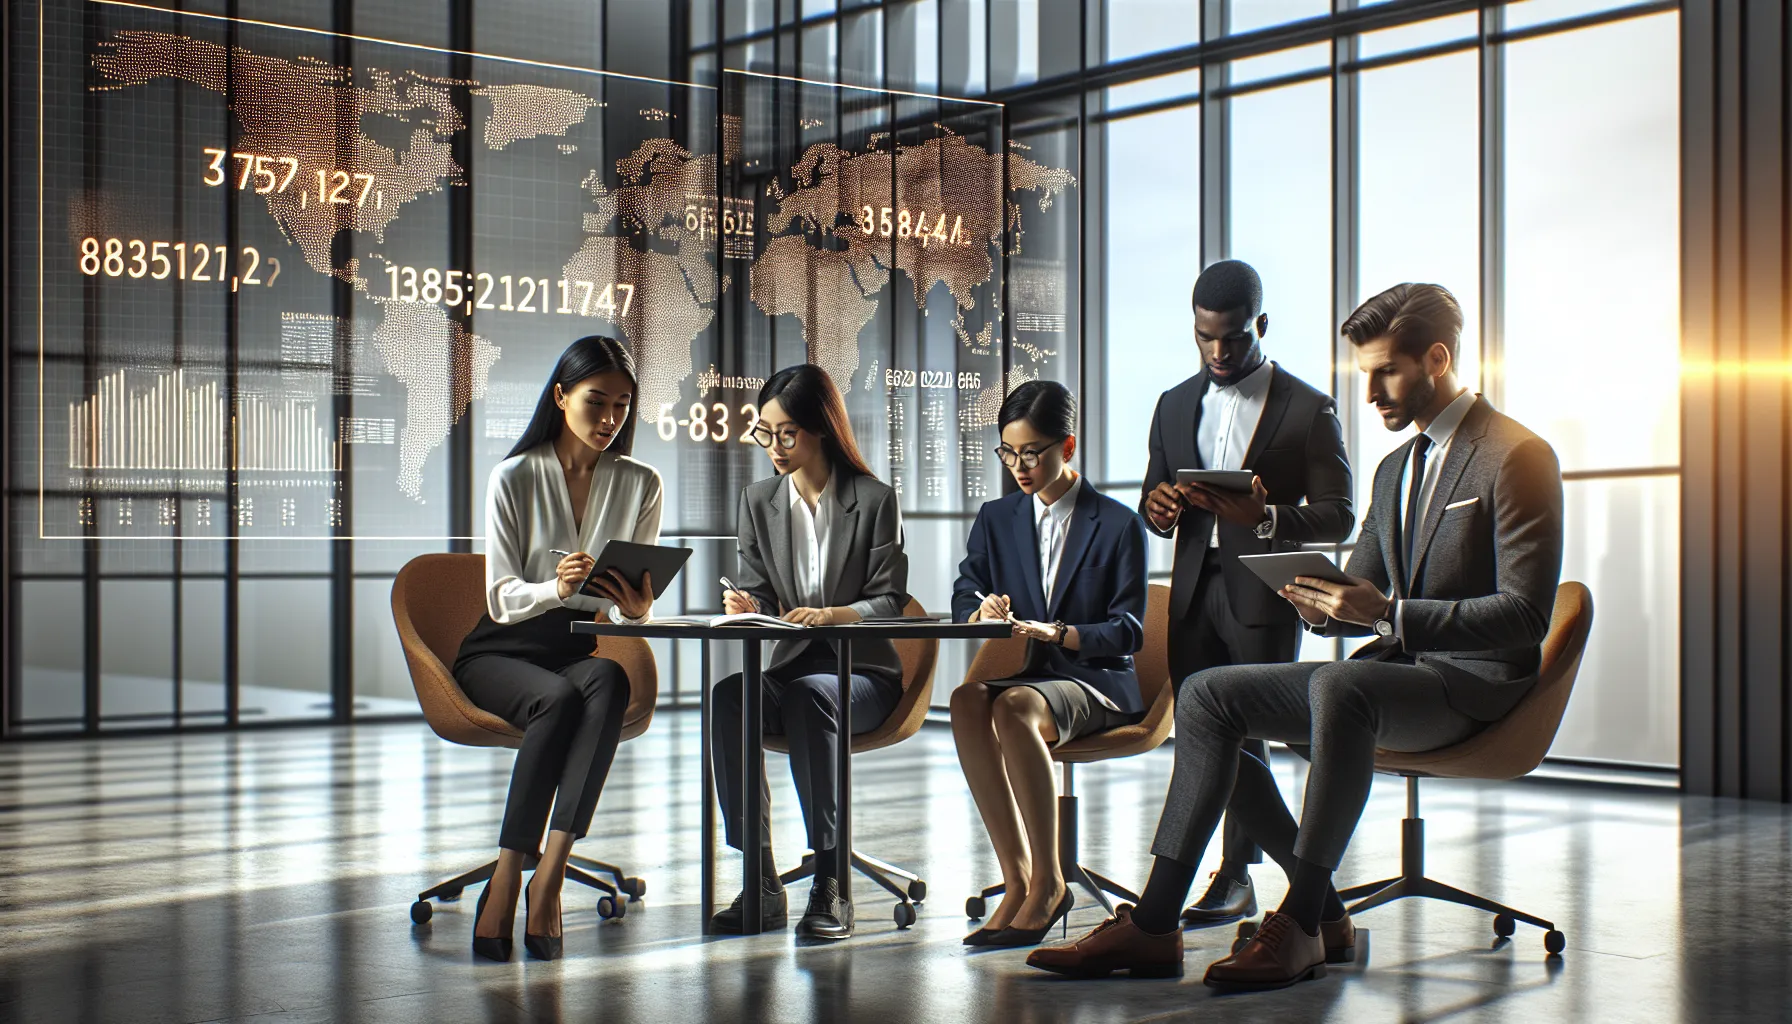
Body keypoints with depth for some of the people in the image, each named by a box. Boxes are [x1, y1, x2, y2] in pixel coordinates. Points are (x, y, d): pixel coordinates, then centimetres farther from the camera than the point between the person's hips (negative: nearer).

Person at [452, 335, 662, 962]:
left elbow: (634, 606, 3)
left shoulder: (640, 484, 4)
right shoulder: (514, 477, -4)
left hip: (583, 646, 2)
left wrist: (636, 609, -23)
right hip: (501, 651, -2)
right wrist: (557, 588, -30)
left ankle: (548, 876, -40)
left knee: (610, 680, -35)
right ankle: (507, 882, -32)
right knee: (560, 698, -36)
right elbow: (502, 598, -8)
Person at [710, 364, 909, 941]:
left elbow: (890, 601, -4)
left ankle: (832, 883, -37)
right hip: (791, 666, 4)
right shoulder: (758, 501, 12)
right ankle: (761, 884, -30)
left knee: (810, 694, -38)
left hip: (864, 672, -3)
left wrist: (832, 615, -23)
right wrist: (747, 609, -16)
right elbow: (758, 594, 9)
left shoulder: (875, 500, -1)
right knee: (728, 696, -31)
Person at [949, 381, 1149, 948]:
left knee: (1014, 707, -37)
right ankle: (1017, 878, -33)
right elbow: (962, 602, 11)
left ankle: (1048, 882, -29)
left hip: (1096, 683, -4)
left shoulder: (1119, 524, 4)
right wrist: (982, 613, -14)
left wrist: (1058, 633, -20)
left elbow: (1128, 629, -3)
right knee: (967, 700, -34)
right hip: (1018, 677, 4)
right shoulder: (995, 519, 16)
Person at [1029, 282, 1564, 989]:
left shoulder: (1517, 456, -9)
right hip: (1398, 668, 9)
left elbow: (1525, 614, -18)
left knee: (1337, 684, -39)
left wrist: (1388, 614, -26)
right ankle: (1155, 924, -11)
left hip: (1476, 682, -9)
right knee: (1208, 695, -5)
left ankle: (1299, 925, -31)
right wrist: (1325, 607, -6)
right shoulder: (1397, 468, 19)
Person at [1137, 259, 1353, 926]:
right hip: (1193, 591, 5)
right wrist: (1161, 509, -6)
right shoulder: (1175, 406, 16)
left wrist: (1267, 517, -20)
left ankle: (1235, 876, 0)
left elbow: (1337, 518, -2)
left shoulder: (1308, 409, 2)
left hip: (1263, 595, -4)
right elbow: (1151, 510, 19)